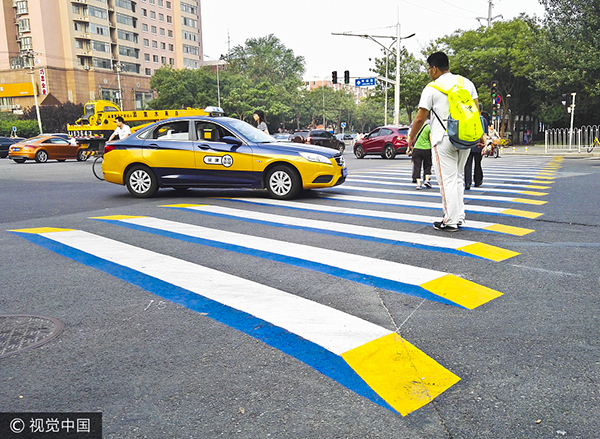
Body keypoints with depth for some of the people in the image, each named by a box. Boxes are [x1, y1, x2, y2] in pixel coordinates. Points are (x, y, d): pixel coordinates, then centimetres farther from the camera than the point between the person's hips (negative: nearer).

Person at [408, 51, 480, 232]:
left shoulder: (431, 88, -4)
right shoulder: (466, 82, 11)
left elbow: (421, 118, -3)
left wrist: (411, 137, 12)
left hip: (443, 138, -6)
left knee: (447, 180, -1)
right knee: (458, 178, 17)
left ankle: (450, 221, 2)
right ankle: (459, 216, 21)